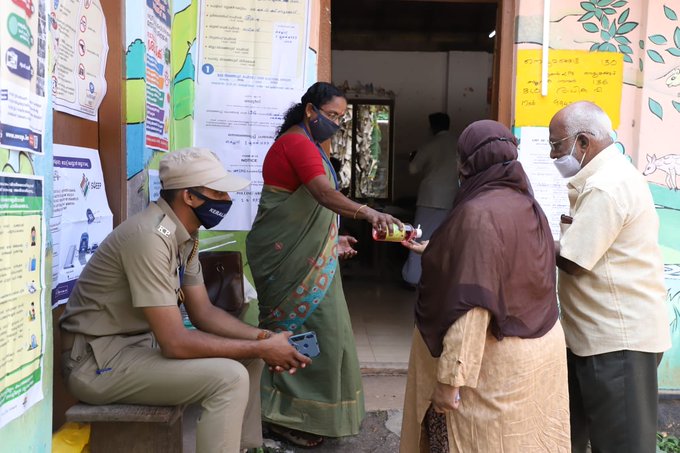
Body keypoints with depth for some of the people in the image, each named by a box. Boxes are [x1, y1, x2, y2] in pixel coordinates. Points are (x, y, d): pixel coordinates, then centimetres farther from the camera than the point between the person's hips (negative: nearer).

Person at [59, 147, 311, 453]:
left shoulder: (185, 234, 1)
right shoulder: (151, 236, -27)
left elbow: (203, 312, 6)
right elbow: (174, 342, -28)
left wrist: (262, 337, -8)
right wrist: (261, 349, -21)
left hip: (142, 340, 9)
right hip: (98, 359, -9)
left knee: (246, 354, 6)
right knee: (229, 377, -23)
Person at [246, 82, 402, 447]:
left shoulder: (308, 145, 18)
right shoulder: (297, 142, -15)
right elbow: (325, 195, -32)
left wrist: (331, 240, 16)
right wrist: (367, 213, -45)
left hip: (302, 255, 10)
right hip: (288, 256, -10)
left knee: (304, 327, 13)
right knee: (302, 328, -5)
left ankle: (294, 409, 26)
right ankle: (285, 415, 9)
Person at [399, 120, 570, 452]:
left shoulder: (479, 214, -23)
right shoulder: (525, 204, 5)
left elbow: (473, 306, -27)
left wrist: (450, 377, -22)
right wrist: (431, 249, 32)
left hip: (496, 363, -9)